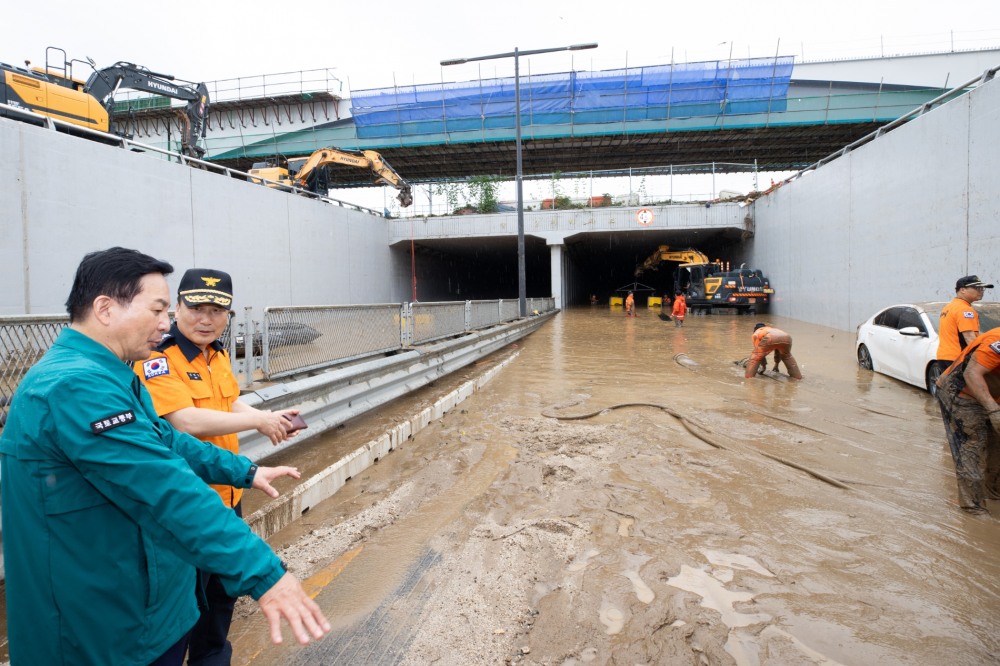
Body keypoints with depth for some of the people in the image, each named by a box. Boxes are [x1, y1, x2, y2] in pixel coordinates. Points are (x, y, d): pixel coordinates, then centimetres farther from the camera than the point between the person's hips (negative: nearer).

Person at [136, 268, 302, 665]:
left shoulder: (218, 355, 6)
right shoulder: (157, 359, -19)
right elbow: (188, 422, -28)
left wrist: (271, 419, -5)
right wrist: (258, 421, -21)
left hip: (227, 494, 8)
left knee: (223, 591, 24)